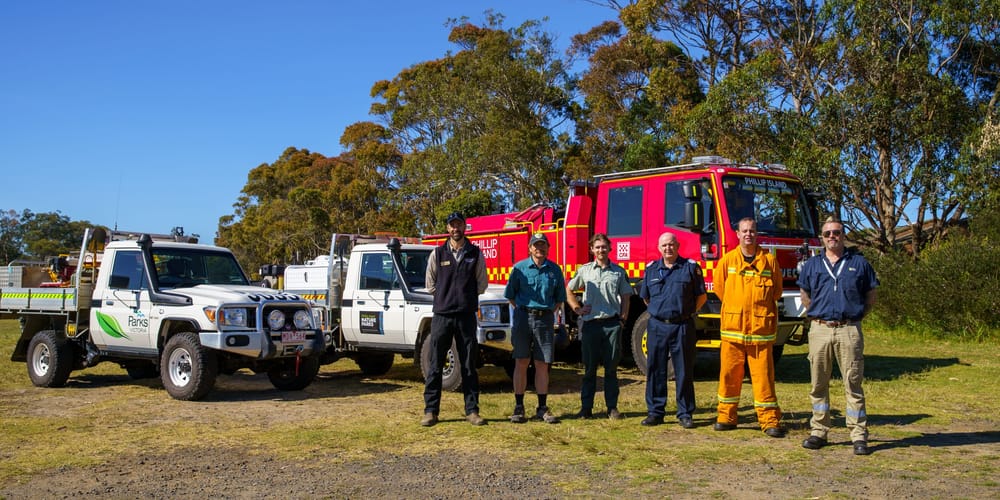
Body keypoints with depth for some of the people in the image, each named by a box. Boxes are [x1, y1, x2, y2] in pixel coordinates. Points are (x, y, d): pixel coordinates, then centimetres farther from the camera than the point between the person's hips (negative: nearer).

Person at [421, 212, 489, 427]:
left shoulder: (475, 254, 6)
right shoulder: (438, 254, 5)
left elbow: (482, 284, 11)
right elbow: (430, 284, 11)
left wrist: (464, 296, 7)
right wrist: (446, 297, 8)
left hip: (466, 315, 0)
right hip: (442, 315, 0)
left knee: (469, 366, 4)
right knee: (435, 366, 1)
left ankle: (472, 410, 10)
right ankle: (430, 411, 6)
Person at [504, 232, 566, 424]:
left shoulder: (555, 270, 7)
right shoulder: (519, 268, 2)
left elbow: (560, 298, 16)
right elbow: (510, 294, 8)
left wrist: (550, 312, 7)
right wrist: (522, 312, 3)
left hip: (545, 319, 1)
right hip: (523, 317, -1)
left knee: (542, 364, 4)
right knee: (521, 363, 0)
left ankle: (542, 408, 11)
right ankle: (519, 407, 6)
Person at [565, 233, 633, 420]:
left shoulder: (619, 272, 8)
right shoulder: (584, 270, 7)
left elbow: (625, 297, 12)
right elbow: (569, 290, 15)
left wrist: (623, 317, 1)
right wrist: (578, 309, 5)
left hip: (612, 324, 0)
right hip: (590, 323, 0)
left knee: (611, 368, 4)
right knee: (589, 368, 5)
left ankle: (612, 407, 11)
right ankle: (586, 408, 10)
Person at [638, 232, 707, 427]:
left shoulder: (691, 267, 1)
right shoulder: (651, 269, 10)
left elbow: (701, 296, 6)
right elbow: (645, 297, 21)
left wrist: (686, 312, 3)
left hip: (682, 327, -2)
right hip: (657, 326, 3)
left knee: (684, 372, 3)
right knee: (655, 371, 5)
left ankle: (685, 414, 11)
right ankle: (655, 412, 14)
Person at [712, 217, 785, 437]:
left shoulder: (769, 260, 4)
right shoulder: (727, 260, 5)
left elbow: (777, 290, 13)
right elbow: (719, 286, 15)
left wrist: (760, 309, 12)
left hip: (761, 327, -1)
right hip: (732, 327, 1)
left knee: (763, 374, -1)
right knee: (729, 373, 6)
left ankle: (770, 420, 5)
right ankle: (726, 417, 16)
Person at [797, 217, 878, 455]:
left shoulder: (859, 263, 6)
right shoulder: (812, 265, 10)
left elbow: (870, 297, 12)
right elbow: (805, 297, 21)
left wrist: (854, 315, 6)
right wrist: (819, 314, 12)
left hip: (849, 331, -2)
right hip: (820, 329, 2)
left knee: (853, 384, -1)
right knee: (819, 384, 6)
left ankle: (859, 435, 4)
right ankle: (818, 431, 14)